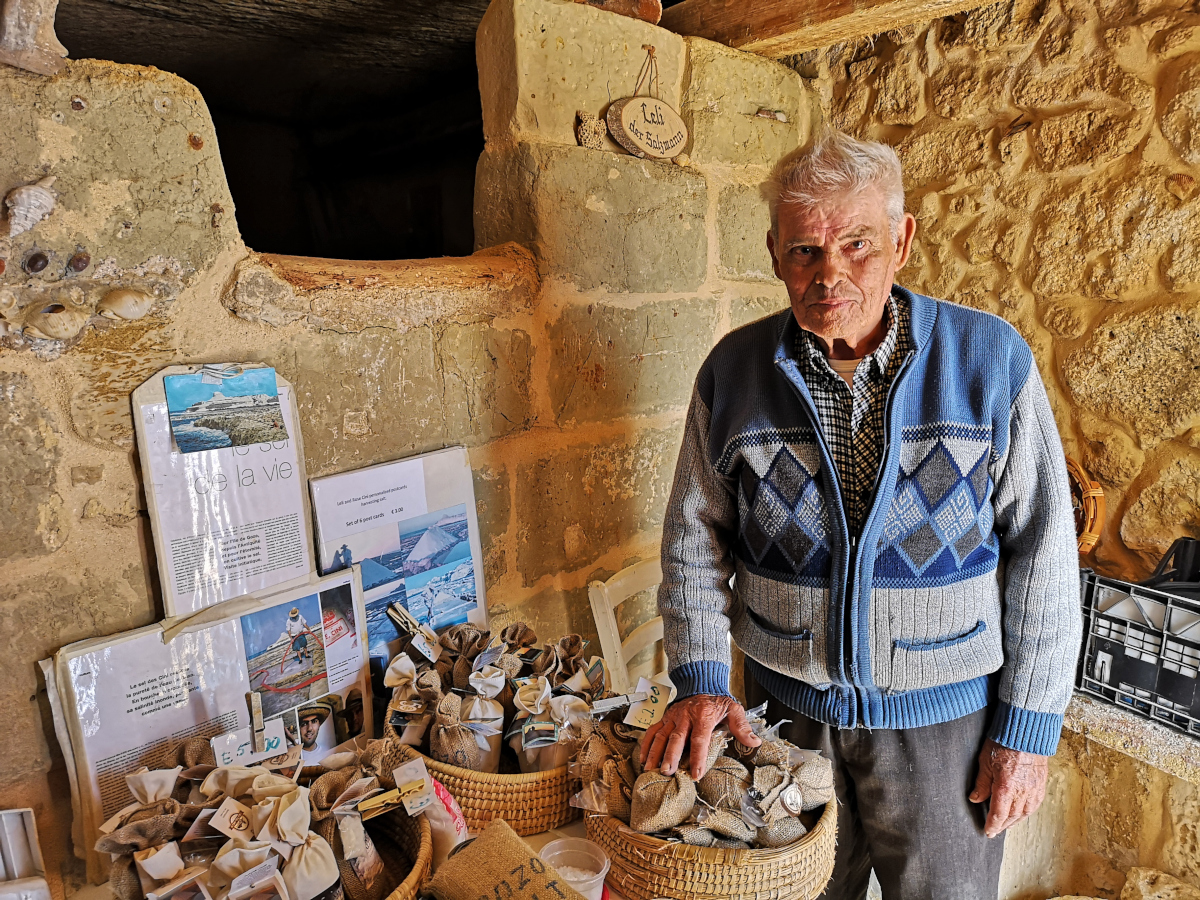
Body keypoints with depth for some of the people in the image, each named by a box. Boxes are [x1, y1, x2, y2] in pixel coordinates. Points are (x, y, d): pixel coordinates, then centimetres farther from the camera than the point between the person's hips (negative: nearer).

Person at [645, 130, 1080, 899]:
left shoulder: (990, 359, -12)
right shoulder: (733, 372, -7)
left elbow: (1042, 550, -7)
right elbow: (695, 535, 1)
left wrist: (1029, 728, -6)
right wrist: (699, 680, -7)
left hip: (942, 715, -1)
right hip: (782, 709, 2)